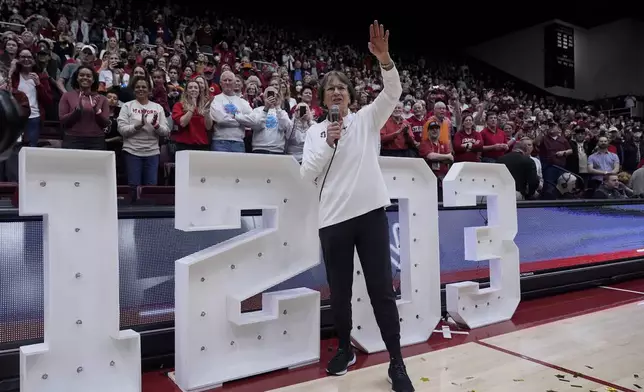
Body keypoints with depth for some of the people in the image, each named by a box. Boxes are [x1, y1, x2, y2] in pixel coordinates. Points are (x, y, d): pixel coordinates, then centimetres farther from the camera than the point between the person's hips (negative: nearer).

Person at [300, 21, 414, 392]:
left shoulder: (367, 119, 7)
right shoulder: (316, 131, 9)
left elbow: (393, 92, -7)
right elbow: (306, 174, 1)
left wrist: (384, 58, -22)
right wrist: (328, 143, -11)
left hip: (371, 213, -1)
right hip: (333, 219, 2)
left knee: (382, 288, 2)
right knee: (339, 291, 11)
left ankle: (397, 362, 13)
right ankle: (345, 349, 32)